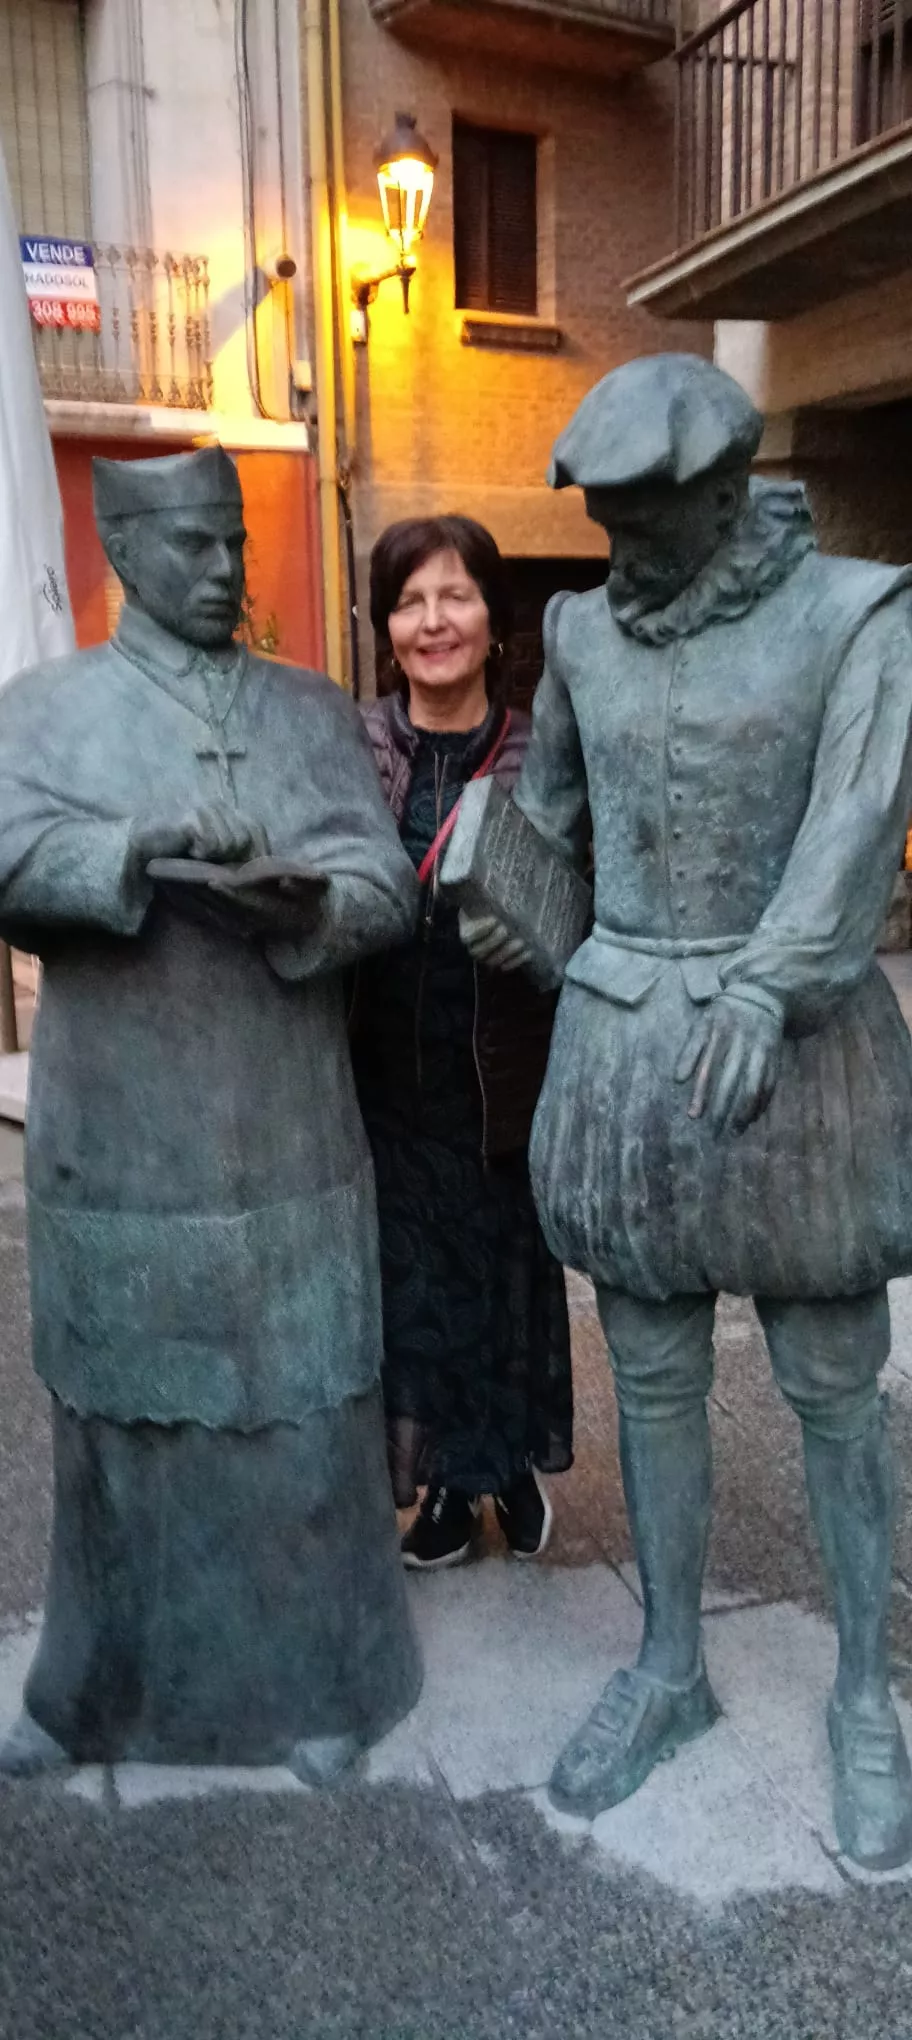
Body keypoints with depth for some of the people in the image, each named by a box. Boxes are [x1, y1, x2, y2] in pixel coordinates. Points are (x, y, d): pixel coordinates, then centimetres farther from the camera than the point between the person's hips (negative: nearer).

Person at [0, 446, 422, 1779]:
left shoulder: (315, 709, 12)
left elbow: (388, 883, 2)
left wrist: (302, 907, -20)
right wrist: (140, 842, -27)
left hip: (293, 1145, 1)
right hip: (121, 1150, -1)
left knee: (305, 1416, 6)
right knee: (126, 1417, 9)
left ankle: (315, 1680, 25)